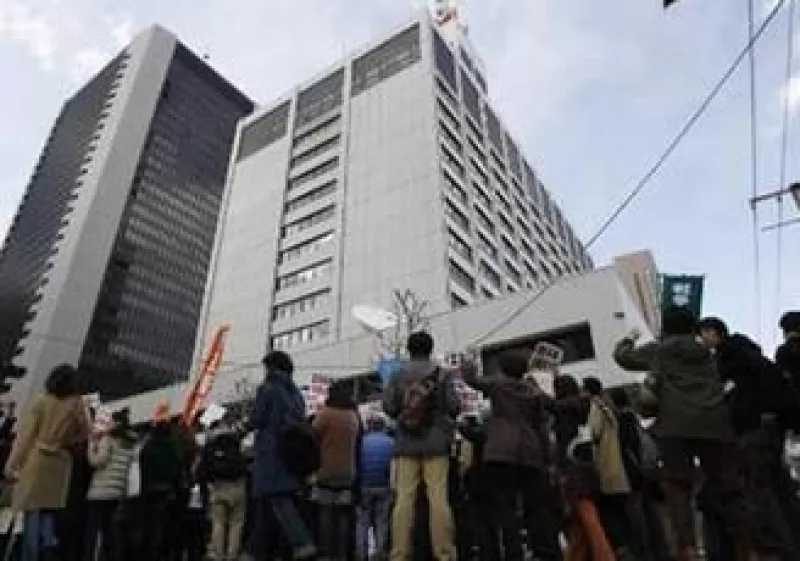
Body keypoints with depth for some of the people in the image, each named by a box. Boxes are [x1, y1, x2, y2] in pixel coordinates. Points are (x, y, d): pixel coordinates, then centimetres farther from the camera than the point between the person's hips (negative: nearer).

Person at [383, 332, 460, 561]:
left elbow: (387, 406, -1)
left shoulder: (398, 376, 5)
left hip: (406, 445, 1)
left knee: (404, 498, 0)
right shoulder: (442, 375, 2)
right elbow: (454, 406, -4)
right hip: (435, 443, -1)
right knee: (438, 497, -2)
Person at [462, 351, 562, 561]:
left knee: (505, 506, -6)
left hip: (502, 451, -4)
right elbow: (542, 427, 13)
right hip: (530, 453, 4)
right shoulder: (535, 392, 16)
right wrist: (547, 459, 14)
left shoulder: (497, 383, 7)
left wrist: (469, 367, 42)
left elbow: (471, 379, 21)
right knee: (537, 507, 6)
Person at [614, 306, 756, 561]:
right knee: (729, 487, 9)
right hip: (715, 422, 4)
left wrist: (628, 339, 43)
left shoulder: (657, 350, 13)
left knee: (678, 486, -4)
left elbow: (622, 356, 23)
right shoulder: (704, 352, 25)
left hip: (676, 424, -4)